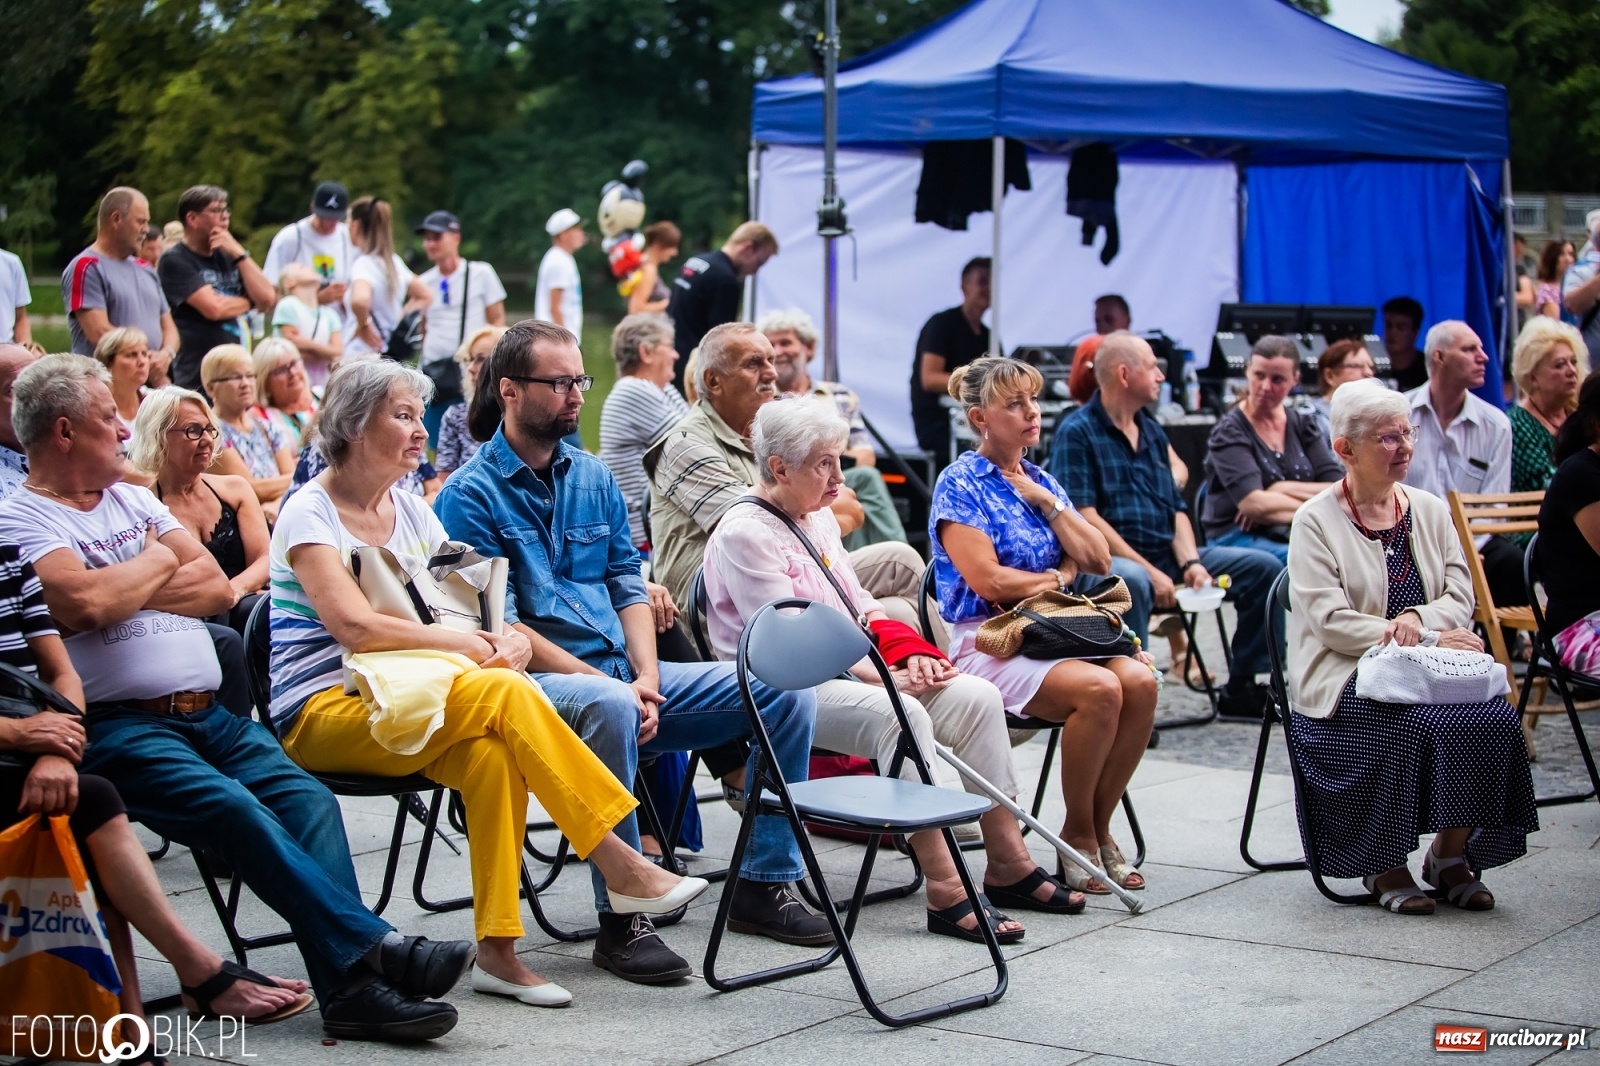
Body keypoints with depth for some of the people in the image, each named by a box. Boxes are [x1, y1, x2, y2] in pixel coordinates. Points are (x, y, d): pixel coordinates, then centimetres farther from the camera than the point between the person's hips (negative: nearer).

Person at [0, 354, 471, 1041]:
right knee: (236, 811, -30)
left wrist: (128, 590, -1)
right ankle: (374, 949, -31)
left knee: (308, 800, -18)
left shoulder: (131, 499, 24)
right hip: (119, 726, -7)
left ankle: (351, 987, -28)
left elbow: (218, 589, 13)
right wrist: (159, 560, 1)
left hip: (208, 714, 7)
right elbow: (88, 603, -18)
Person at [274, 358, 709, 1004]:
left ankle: (497, 951, -29)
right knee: (505, 694, -29)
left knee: (490, 751, -30)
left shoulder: (411, 511, 17)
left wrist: (512, 639, -9)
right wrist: (470, 645, -16)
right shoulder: (310, 514, -5)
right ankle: (620, 866, -23)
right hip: (324, 710, -6)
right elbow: (354, 625, -19)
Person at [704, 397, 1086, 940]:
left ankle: (1009, 864, -4)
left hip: (849, 674, 9)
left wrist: (911, 652, -1)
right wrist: (886, 678, -20)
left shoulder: (817, 517, 17)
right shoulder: (743, 534, -13)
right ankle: (945, 892, -34)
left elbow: (859, 605, 19)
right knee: (899, 716, -34)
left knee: (977, 696, -7)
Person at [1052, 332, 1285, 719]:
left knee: (1264, 567, 0)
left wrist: (1190, 563, -4)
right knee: (1131, 581, -42)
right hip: (1107, 559, -8)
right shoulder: (1076, 432, -6)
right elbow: (1084, 518, -15)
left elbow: (1176, 509, 16)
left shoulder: (1153, 432, 19)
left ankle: (1242, 688, 8)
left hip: (1166, 555, 8)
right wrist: (1149, 570, -19)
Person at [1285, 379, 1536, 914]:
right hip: (1348, 676, -4)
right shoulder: (1316, 521, -1)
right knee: (1419, 723, -33)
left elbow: (1461, 599, 7)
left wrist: (1418, 618, -16)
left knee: (1493, 715, -25)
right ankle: (1385, 864, -12)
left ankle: (1451, 852, -6)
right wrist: (1430, 641, -18)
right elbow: (1331, 622, -12)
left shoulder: (1429, 510, 15)